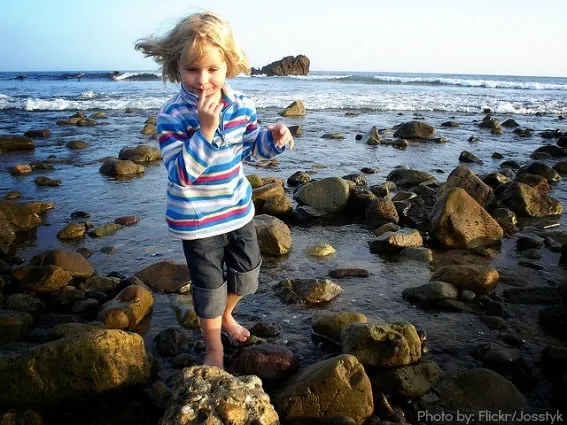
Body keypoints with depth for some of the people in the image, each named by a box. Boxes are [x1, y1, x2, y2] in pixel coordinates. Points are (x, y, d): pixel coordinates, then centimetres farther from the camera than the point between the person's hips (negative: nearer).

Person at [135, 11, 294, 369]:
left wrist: (273, 138, -13)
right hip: (198, 219, -5)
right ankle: (214, 348, 35)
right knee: (210, 286, 9)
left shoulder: (241, 105, -5)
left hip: (238, 208, 5)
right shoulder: (172, 116, -21)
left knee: (247, 271, 22)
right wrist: (205, 130, -37)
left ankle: (227, 316, 53)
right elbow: (181, 173, -28)